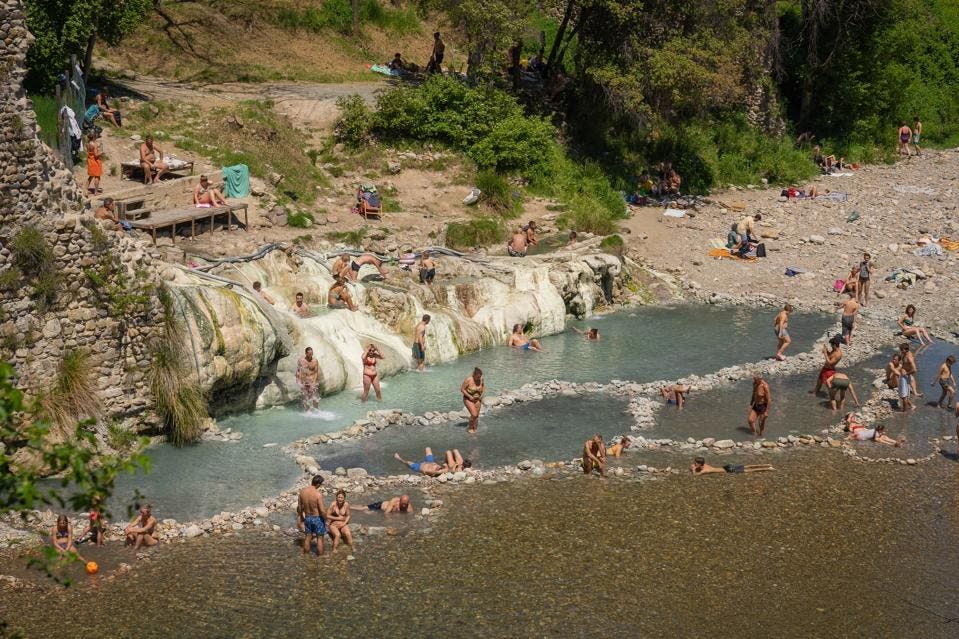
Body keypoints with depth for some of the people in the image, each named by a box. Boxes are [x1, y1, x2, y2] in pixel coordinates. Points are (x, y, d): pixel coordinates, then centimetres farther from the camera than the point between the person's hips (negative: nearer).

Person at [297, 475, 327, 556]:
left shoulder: (302, 492, -8)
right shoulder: (318, 494, -25)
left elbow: (299, 507, 3)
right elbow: (322, 510, -23)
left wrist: (301, 517, 19)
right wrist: (325, 518, -4)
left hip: (307, 518, 5)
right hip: (318, 518, -5)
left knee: (308, 537, 21)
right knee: (320, 538, 12)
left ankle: (306, 552, 34)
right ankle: (320, 554, 21)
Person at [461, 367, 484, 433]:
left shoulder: (481, 379, -11)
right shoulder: (468, 380, -25)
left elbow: (483, 387, 9)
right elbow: (462, 389, -17)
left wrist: (482, 395, -5)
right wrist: (469, 396, -21)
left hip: (477, 400, 5)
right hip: (468, 399, -5)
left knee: (476, 416, 3)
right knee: (474, 415, -17)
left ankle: (474, 429, 16)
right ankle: (470, 427, 5)